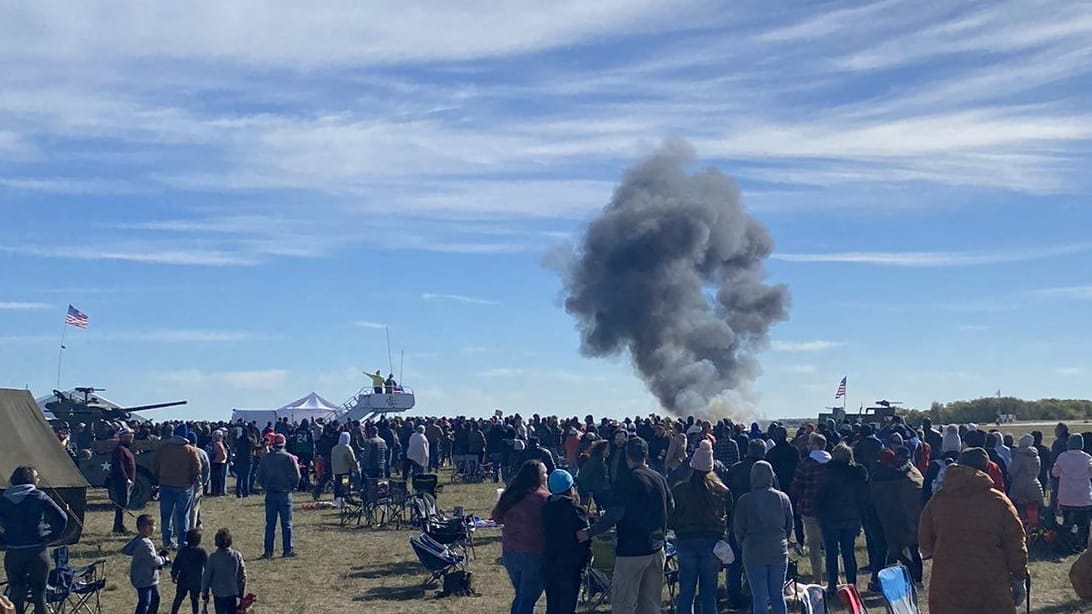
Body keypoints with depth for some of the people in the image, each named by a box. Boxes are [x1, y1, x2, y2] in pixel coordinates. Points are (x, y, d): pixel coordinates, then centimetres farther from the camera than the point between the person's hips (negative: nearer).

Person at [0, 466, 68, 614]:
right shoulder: (39, 497, -5)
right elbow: (61, 518, -9)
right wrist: (51, 536, 3)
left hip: (12, 554, 2)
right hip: (37, 552, -2)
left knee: (16, 597, 11)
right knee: (39, 595, 8)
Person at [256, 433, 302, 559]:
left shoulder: (265, 458, 1)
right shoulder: (289, 458, -7)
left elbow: (259, 477, 3)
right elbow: (296, 476, -8)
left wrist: (266, 487, 14)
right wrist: (291, 487, 8)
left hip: (270, 494, 2)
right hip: (285, 494, -2)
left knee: (270, 524, 6)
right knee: (286, 523, 4)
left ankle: (268, 551, 7)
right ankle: (288, 550, 6)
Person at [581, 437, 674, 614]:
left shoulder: (627, 479, -14)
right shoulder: (660, 478, 6)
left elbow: (614, 514, -19)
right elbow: (671, 508, 17)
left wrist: (589, 533, -12)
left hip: (632, 549, -7)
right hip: (656, 548, 7)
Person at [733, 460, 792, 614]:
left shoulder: (745, 500, -10)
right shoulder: (783, 498, -1)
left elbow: (738, 528, -2)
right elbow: (789, 526, 9)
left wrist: (743, 544, 17)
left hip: (754, 554, -3)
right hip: (779, 553, 3)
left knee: (759, 597, 2)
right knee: (778, 595, 13)